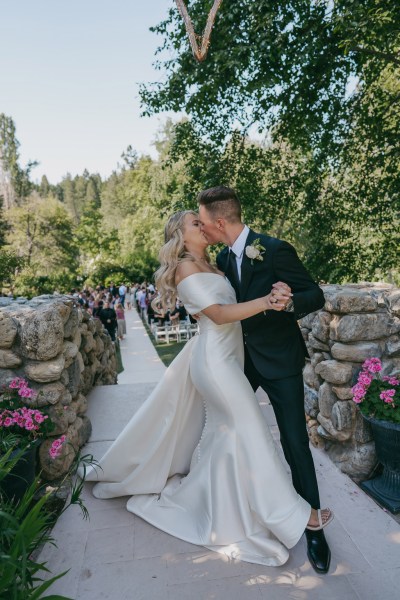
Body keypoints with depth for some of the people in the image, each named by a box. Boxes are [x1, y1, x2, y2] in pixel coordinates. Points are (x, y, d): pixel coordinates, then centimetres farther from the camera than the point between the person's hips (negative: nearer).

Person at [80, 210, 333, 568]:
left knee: (219, 430, 21)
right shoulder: (186, 268, -13)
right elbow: (218, 313, -23)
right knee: (250, 431, -1)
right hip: (215, 360, -10)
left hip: (221, 357, 10)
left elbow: (228, 302, 11)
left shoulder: (207, 265, 15)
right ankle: (287, 514, 13)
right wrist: (265, 302, -32)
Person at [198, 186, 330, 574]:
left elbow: (316, 295, -18)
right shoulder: (224, 257, 1)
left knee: (295, 442, 0)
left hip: (280, 359, -7)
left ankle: (313, 527, 21)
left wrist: (290, 301, -38)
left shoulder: (276, 250, -21)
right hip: (244, 356, 7)